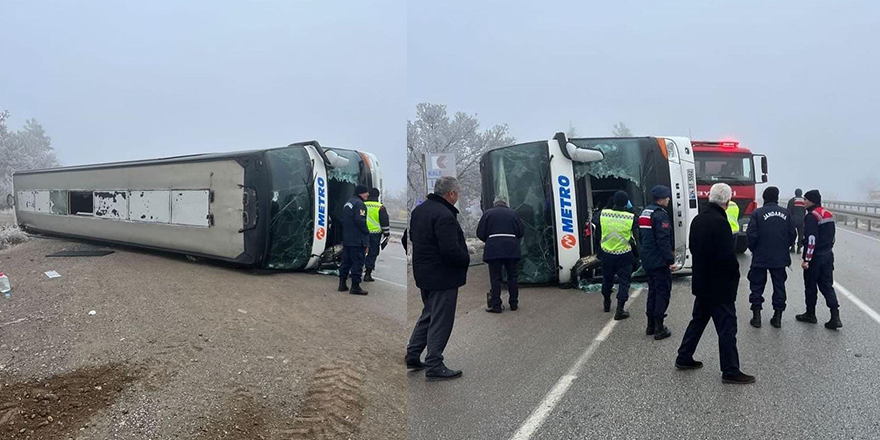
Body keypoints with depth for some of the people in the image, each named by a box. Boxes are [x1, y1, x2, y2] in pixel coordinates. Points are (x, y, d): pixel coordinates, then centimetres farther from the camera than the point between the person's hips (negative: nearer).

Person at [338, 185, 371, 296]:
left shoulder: (347, 203, 16)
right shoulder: (359, 204, -14)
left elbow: (343, 220, 19)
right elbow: (360, 220, -23)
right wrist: (366, 232, -9)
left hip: (347, 239, 9)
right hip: (358, 240, -9)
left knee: (346, 261, 15)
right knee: (357, 263, -4)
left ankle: (342, 284, 19)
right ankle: (355, 286, -2)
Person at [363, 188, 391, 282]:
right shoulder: (380, 207, -6)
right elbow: (385, 222, -4)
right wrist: (387, 234, 5)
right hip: (375, 234, -4)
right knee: (372, 253, 2)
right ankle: (368, 274, 1)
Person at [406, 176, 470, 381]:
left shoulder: (419, 210, 8)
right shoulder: (444, 215, -22)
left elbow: (413, 237, 19)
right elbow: (450, 250, -27)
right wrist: (467, 259, -10)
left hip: (423, 272, 9)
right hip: (442, 276, -9)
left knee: (428, 315, 22)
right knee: (441, 321, 0)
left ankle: (412, 356, 27)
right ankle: (434, 366, 7)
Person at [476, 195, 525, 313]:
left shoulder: (488, 213, 6)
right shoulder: (512, 213, 13)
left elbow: (480, 233, 1)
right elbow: (522, 231, 8)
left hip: (494, 249, -2)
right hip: (512, 249, 2)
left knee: (495, 278, 0)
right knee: (512, 276, 12)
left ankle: (495, 305, 1)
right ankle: (514, 303, 16)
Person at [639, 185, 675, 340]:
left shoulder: (644, 212, 14)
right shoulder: (660, 214, -17)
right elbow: (664, 240, -23)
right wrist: (670, 260, -21)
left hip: (647, 261, 9)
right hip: (659, 262, -9)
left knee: (653, 290, 17)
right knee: (663, 292, -2)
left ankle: (651, 325, 22)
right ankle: (659, 328, -1)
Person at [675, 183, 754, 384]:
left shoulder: (697, 220, 4)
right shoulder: (720, 223, -22)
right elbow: (727, 256, -23)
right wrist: (735, 273, -6)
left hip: (701, 282, 9)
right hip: (720, 285, -9)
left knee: (698, 320, 20)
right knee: (727, 327, 0)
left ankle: (684, 358, 28)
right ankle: (730, 371, 7)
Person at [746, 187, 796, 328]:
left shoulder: (757, 213, -12)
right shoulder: (786, 213, -1)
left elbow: (751, 235, -14)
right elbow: (793, 234, 1)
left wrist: (754, 250, 4)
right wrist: (783, 247, 16)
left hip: (760, 258, -3)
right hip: (780, 258, 3)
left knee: (757, 286, 8)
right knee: (779, 286, 13)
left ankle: (756, 316, 8)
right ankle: (778, 316, 15)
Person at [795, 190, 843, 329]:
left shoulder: (812, 216, -17)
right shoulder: (829, 214, 11)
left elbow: (811, 240, -22)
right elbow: (831, 237, 18)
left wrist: (806, 259, -20)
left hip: (815, 257, -8)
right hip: (828, 255, 8)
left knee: (811, 286, 6)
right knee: (827, 285, 9)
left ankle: (810, 314, 18)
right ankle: (835, 316, 0)